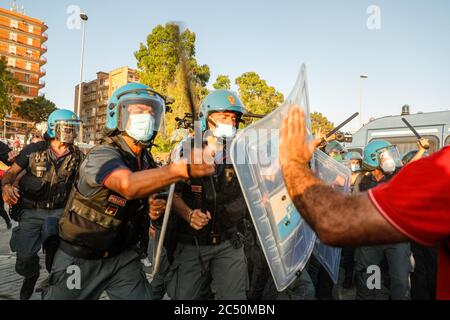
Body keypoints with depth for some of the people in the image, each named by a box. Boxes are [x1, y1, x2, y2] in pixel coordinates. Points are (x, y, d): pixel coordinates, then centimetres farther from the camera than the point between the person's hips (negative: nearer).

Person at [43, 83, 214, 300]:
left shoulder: (146, 159, -3)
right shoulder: (102, 155, -25)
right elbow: (129, 186, -47)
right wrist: (183, 168, -61)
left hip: (122, 256, 5)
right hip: (81, 258, -5)